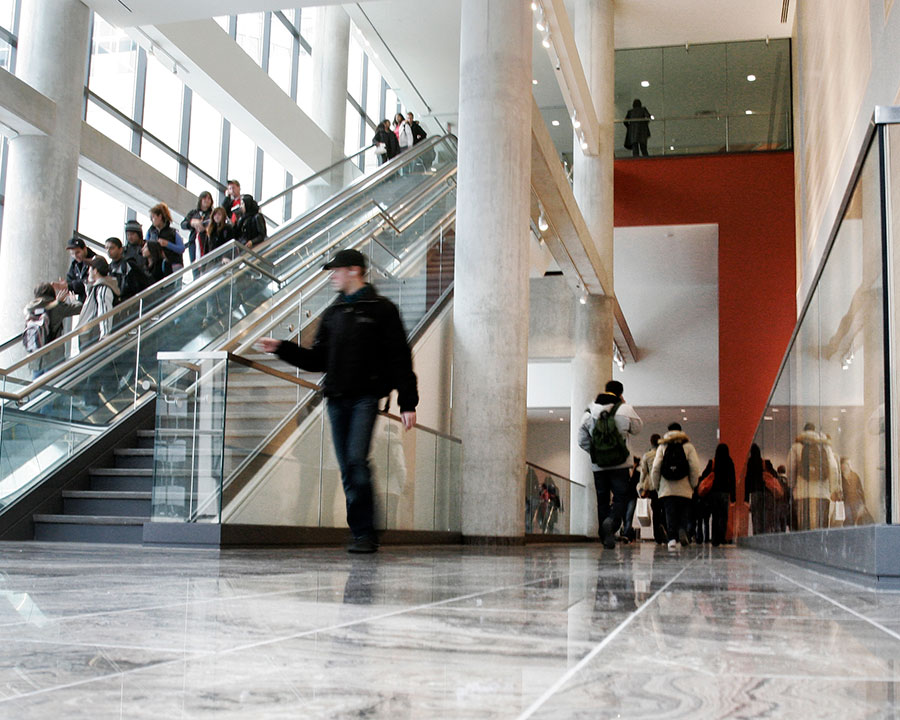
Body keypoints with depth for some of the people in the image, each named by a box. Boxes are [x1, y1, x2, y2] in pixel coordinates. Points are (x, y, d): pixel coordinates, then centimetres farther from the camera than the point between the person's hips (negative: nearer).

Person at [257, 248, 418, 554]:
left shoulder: (382, 309, 2)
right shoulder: (333, 313, 18)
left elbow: (400, 359, -1)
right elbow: (318, 360, 19)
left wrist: (407, 403, -6)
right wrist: (281, 348, 9)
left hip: (366, 396, -6)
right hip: (337, 399, 6)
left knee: (357, 458, -18)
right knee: (347, 468, 4)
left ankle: (365, 532, -10)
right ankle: (362, 533, 10)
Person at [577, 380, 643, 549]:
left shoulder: (589, 412, 5)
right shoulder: (624, 409, -5)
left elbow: (582, 441, 6)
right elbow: (637, 427, 12)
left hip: (598, 465, 3)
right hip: (620, 464, -3)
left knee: (602, 500, 10)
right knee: (621, 497, 2)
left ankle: (606, 538, 9)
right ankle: (612, 521, -27)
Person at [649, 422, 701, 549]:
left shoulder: (662, 446, 8)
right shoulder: (688, 446, 6)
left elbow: (655, 468, 0)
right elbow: (695, 468, -3)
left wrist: (655, 485, 9)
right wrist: (693, 485, 7)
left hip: (666, 489, 0)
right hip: (684, 489, 0)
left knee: (670, 515, 0)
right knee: (684, 514, 8)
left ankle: (672, 538, -14)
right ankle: (682, 530, -19)